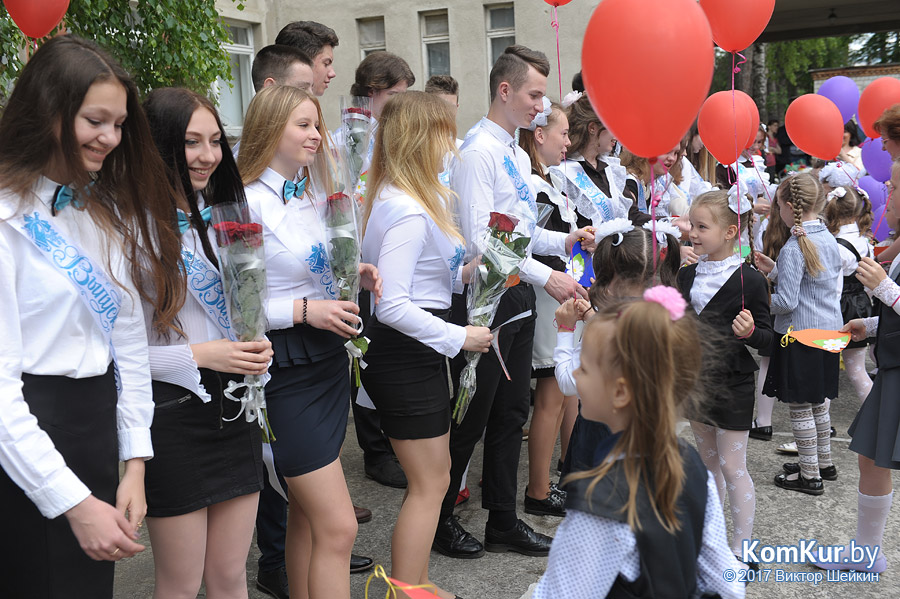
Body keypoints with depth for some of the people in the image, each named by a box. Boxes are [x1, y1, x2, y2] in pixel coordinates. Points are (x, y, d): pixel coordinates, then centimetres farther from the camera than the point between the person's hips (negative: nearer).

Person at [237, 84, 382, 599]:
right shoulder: (248, 202, -14)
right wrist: (305, 310, -21)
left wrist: (353, 274, 4)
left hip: (329, 358, 8)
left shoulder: (313, 195, 11)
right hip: (287, 368, -8)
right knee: (338, 527, -6)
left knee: (307, 511, 18)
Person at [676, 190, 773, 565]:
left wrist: (749, 331, -30)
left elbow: (767, 338, -10)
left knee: (732, 466, 0)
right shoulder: (687, 276, 4)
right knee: (708, 461, 17)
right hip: (696, 379, 6)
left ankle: (741, 548, 12)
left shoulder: (749, 280, -14)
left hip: (733, 384, -6)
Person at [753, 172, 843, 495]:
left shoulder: (794, 248, -20)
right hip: (830, 332, 9)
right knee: (820, 402, 20)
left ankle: (810, 475, 13)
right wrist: (775, 270, 13)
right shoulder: (829, 239, 5)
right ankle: (824, 462, 34)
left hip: (800, 335, -9)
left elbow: (787, 302, -22)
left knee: (800, 407, 3)